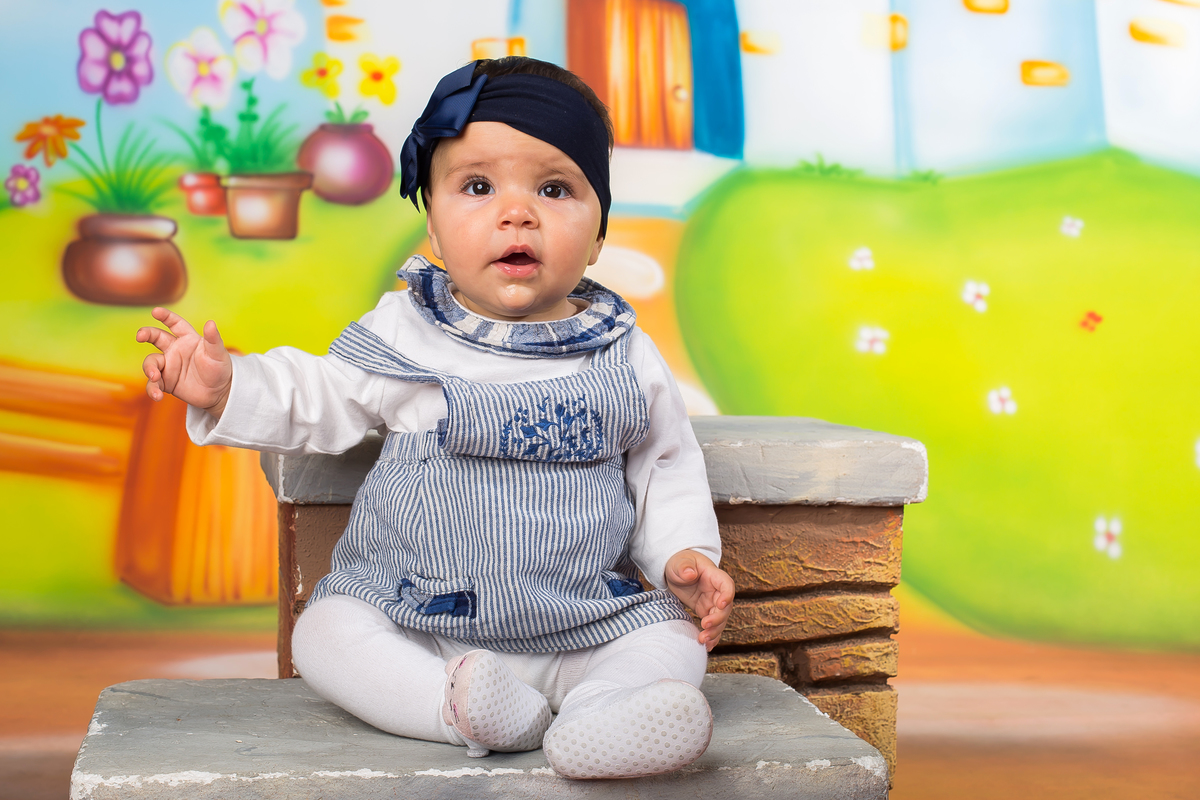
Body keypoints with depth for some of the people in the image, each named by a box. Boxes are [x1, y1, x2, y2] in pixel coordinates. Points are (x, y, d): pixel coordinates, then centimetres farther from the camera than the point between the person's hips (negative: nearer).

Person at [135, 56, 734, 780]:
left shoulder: (626, 357, -1)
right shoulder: (401, 334, -2)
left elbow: (665, 470, 9)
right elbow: (317, 401, 8)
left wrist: (684, 556, -7)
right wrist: (227, 386, -9)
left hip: (587, 622, 1)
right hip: (412, 617, 0)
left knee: (673, 641, -17)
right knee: (325, 632, -21)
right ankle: (456, 704, -35)